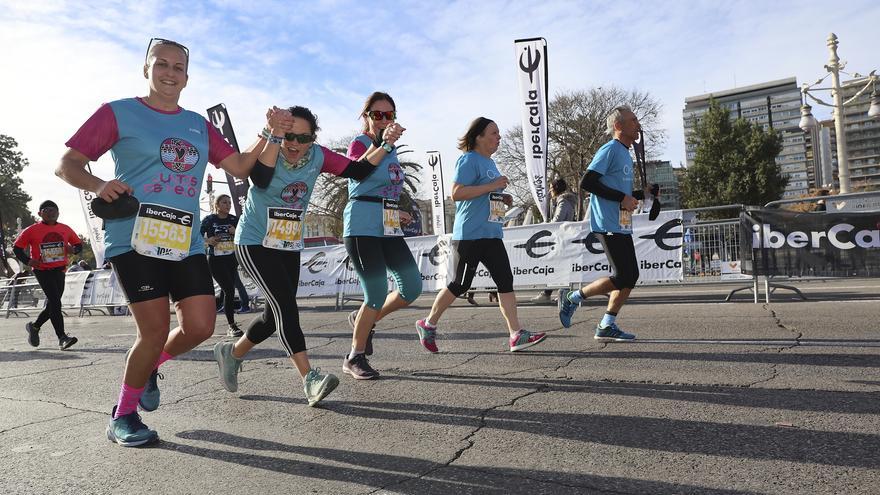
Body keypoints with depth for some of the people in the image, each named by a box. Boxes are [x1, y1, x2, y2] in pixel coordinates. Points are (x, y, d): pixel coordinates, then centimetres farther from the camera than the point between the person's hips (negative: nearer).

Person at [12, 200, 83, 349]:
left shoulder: (65, 229, 7)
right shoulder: (32, 230, -3)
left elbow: (79, 245, 15)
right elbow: (17, 248, 4)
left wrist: (73, 249, -8)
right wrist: (28, 261, -11)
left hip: (59, 270, 5)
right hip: (42, 270, -5)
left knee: (52, 304, 12)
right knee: (55, 302, -15)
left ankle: (34, 326, 38)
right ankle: (62, 337, -15)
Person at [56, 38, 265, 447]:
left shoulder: (199, 125, 16)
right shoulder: (117, 113, 3)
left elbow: (239, 166, 10)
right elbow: (66, 165, 3)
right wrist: (98, 186, -18)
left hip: (186, 242, 5)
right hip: (134, 238, -5)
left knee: (200, 327, -1)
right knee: (156, 330, -8)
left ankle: (148, 369, 31)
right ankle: (122, 417, 17)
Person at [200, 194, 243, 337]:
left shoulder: (234, 220, 6)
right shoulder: (209, 220, -3)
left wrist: (236, 232, -11)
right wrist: (208, 240, -17)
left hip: (231, 260, 5)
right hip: (215, 261, -5)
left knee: (228, 290, 9)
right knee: (229, 290, -15)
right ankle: (232, 326, -11)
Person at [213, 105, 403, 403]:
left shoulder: (318, 157, -5)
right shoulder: (267, 151, -16)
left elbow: (359, 171, -8)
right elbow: (261, 179, -38)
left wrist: (385, 145, -19)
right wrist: (275, 137, -47)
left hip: (289, 247, 6)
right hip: (254, 242, -5)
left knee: (277, 315, 10)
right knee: (285, 305, -20)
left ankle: (231, 353, 35)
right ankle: (310, 379, -19)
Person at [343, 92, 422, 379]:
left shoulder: (391, 149, 17)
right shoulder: (359, 143, -5)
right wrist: (383, 144, -43)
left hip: (389, 228, 7)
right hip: (362, 227, -7)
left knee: (412, 286, 1)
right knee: (377, 295, -9)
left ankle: (363, 320, 24)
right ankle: (354, 359, 10)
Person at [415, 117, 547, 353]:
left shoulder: (490, 163, 20)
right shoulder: (469, 160, -9)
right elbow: (457, 193, -20)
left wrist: (502, 198, 12)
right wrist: (492, 186, -19)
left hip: (492, 235, 9)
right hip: (469, 235, -8)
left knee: (506, 281, -1)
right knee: (460, 285, 0)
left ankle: (516, 335, -1)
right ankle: (428, 324, 18)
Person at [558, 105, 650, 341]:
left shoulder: (626, 154, 20)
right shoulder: (610, 149, -9)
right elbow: (587, 182, -20)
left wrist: (642, 194, 13)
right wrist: (622, 197, -19)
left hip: (622, 226, 10)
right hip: (608, 225, -10)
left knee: (631, 276, 7)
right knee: (622, 277, -10)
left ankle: (607, 326, 14)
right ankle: (572, 297, 4)